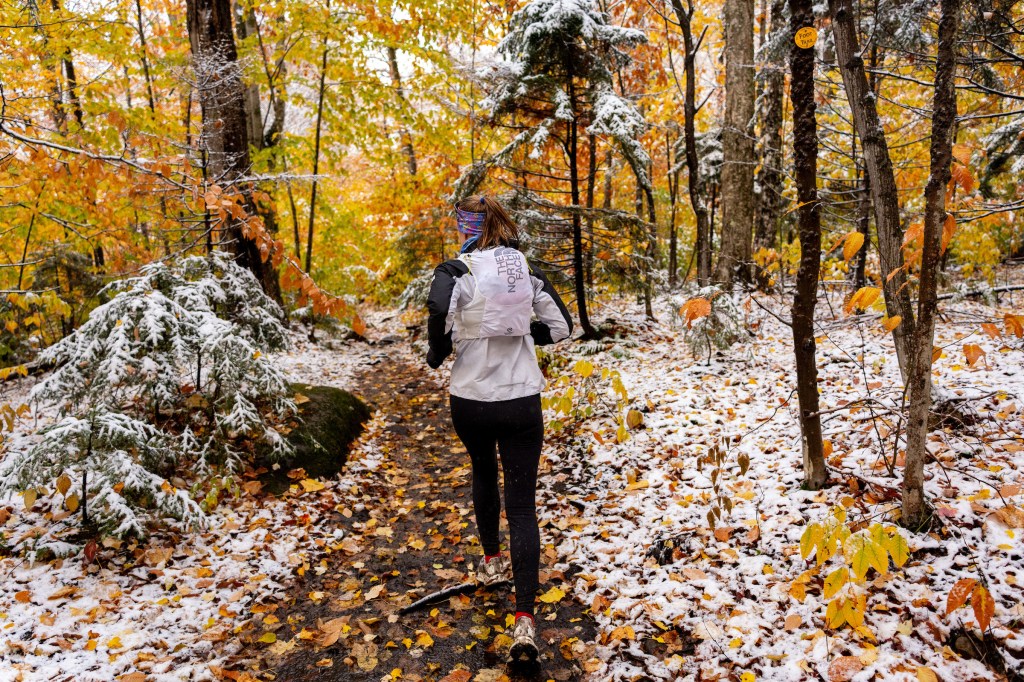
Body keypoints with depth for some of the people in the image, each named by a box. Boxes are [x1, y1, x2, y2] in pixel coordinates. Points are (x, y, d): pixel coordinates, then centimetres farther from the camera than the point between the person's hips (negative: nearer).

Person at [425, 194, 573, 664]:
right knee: (522, 506, 3)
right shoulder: (527, 270, 3)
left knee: (484, 475, 28)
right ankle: (524, 620, -4)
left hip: (471, 400, -1)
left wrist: (437, 353, -9)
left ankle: (492, 562, 46)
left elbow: (440, 310, -28)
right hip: (522, 401, 1)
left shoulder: (458, 270, -9)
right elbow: (560, 326, 6)